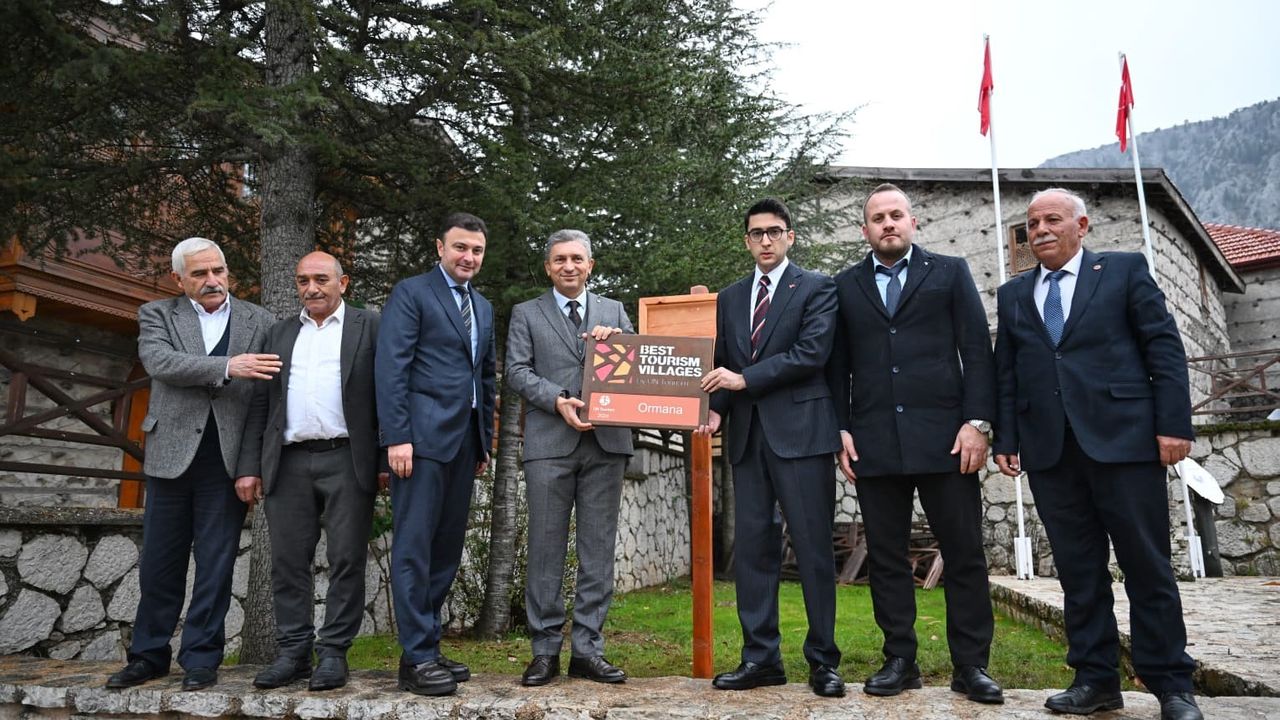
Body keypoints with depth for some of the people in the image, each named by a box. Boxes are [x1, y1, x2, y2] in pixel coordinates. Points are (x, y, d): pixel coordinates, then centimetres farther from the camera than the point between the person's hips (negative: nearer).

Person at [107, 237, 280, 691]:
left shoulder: (259, 322, 8)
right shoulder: (157, 315, 8)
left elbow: (273, 388, 5)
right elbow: (159, 361, -12)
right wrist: (226, 368, -22)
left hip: (229, 459, 0)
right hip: (172, 454, 1)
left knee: (216, 562, 4)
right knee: (160, 562, 9)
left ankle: (201, 658, 15)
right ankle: (149, 655, 24)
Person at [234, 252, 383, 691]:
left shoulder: (368, 326, 6)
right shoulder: (279, 334, 18)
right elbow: (260, 405, 15)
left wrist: (387, 461, -7)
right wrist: (249, 467, 7)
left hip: (347, 461, -3)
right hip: (289, 464, 4)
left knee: (346, 560, 0)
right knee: (288, 562, 6)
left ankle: (333, 652, 10)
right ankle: (293, 652, 16)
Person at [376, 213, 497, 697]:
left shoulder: (483, 307, 20)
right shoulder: (411, 293, -1)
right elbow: (390, 366, -10)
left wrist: (485, 440, 18)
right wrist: (397, 436, -17)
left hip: (465, 440, 7)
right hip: (423, 436, -7)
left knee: (446, 549, 10)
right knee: (414, 548, -3)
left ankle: (427, 647, 19)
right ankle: (417, 659, 3)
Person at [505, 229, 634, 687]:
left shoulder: (614, 312, 17)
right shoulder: (527, 314, 12)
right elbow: (517, 371, 2)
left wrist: (616, 342, -7)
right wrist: (558, 401, -13)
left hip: (605, 442, 2)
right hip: (550, 443, -2)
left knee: (598, 550, 4)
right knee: (546, 549, 2)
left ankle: (588, 649, 12)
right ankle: (545, 650, 11)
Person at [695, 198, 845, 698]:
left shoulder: (817, 288, 3)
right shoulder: (730, 298, 18)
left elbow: (812, 352, -10)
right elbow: (723, 365, 16)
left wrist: (744, 379, -13)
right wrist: (715, 409, -3)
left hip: (800, 431, -4)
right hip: (746, 434, 5)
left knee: (813, 548, 0)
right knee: (752, 547, 5)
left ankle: (823, 660, 10)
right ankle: (760, 657, 13)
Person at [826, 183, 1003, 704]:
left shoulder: (950, 272, 10)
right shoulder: (845, 286, 14)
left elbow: (977, 350, 3)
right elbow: (838, 365, 12)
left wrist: (977, 421, -6)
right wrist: (841, 429, 2)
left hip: (944, 436, -1)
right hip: (874, 442, 2)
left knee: (964, 554, 2)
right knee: (885, 556, 5)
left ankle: (971, 665, 14)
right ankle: (899, 660, 16)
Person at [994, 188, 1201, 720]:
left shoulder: (1125, 270, 7)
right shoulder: (1013, 295, 17)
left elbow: (1164, 348, 1)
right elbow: (1005, 374, 13)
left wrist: (1174, 423, -8)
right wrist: (1005, 439, 6)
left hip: (1123, 437, -3)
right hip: (1049, 450, 3)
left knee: (1147, 565, 2)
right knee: (1077, 569, 6)